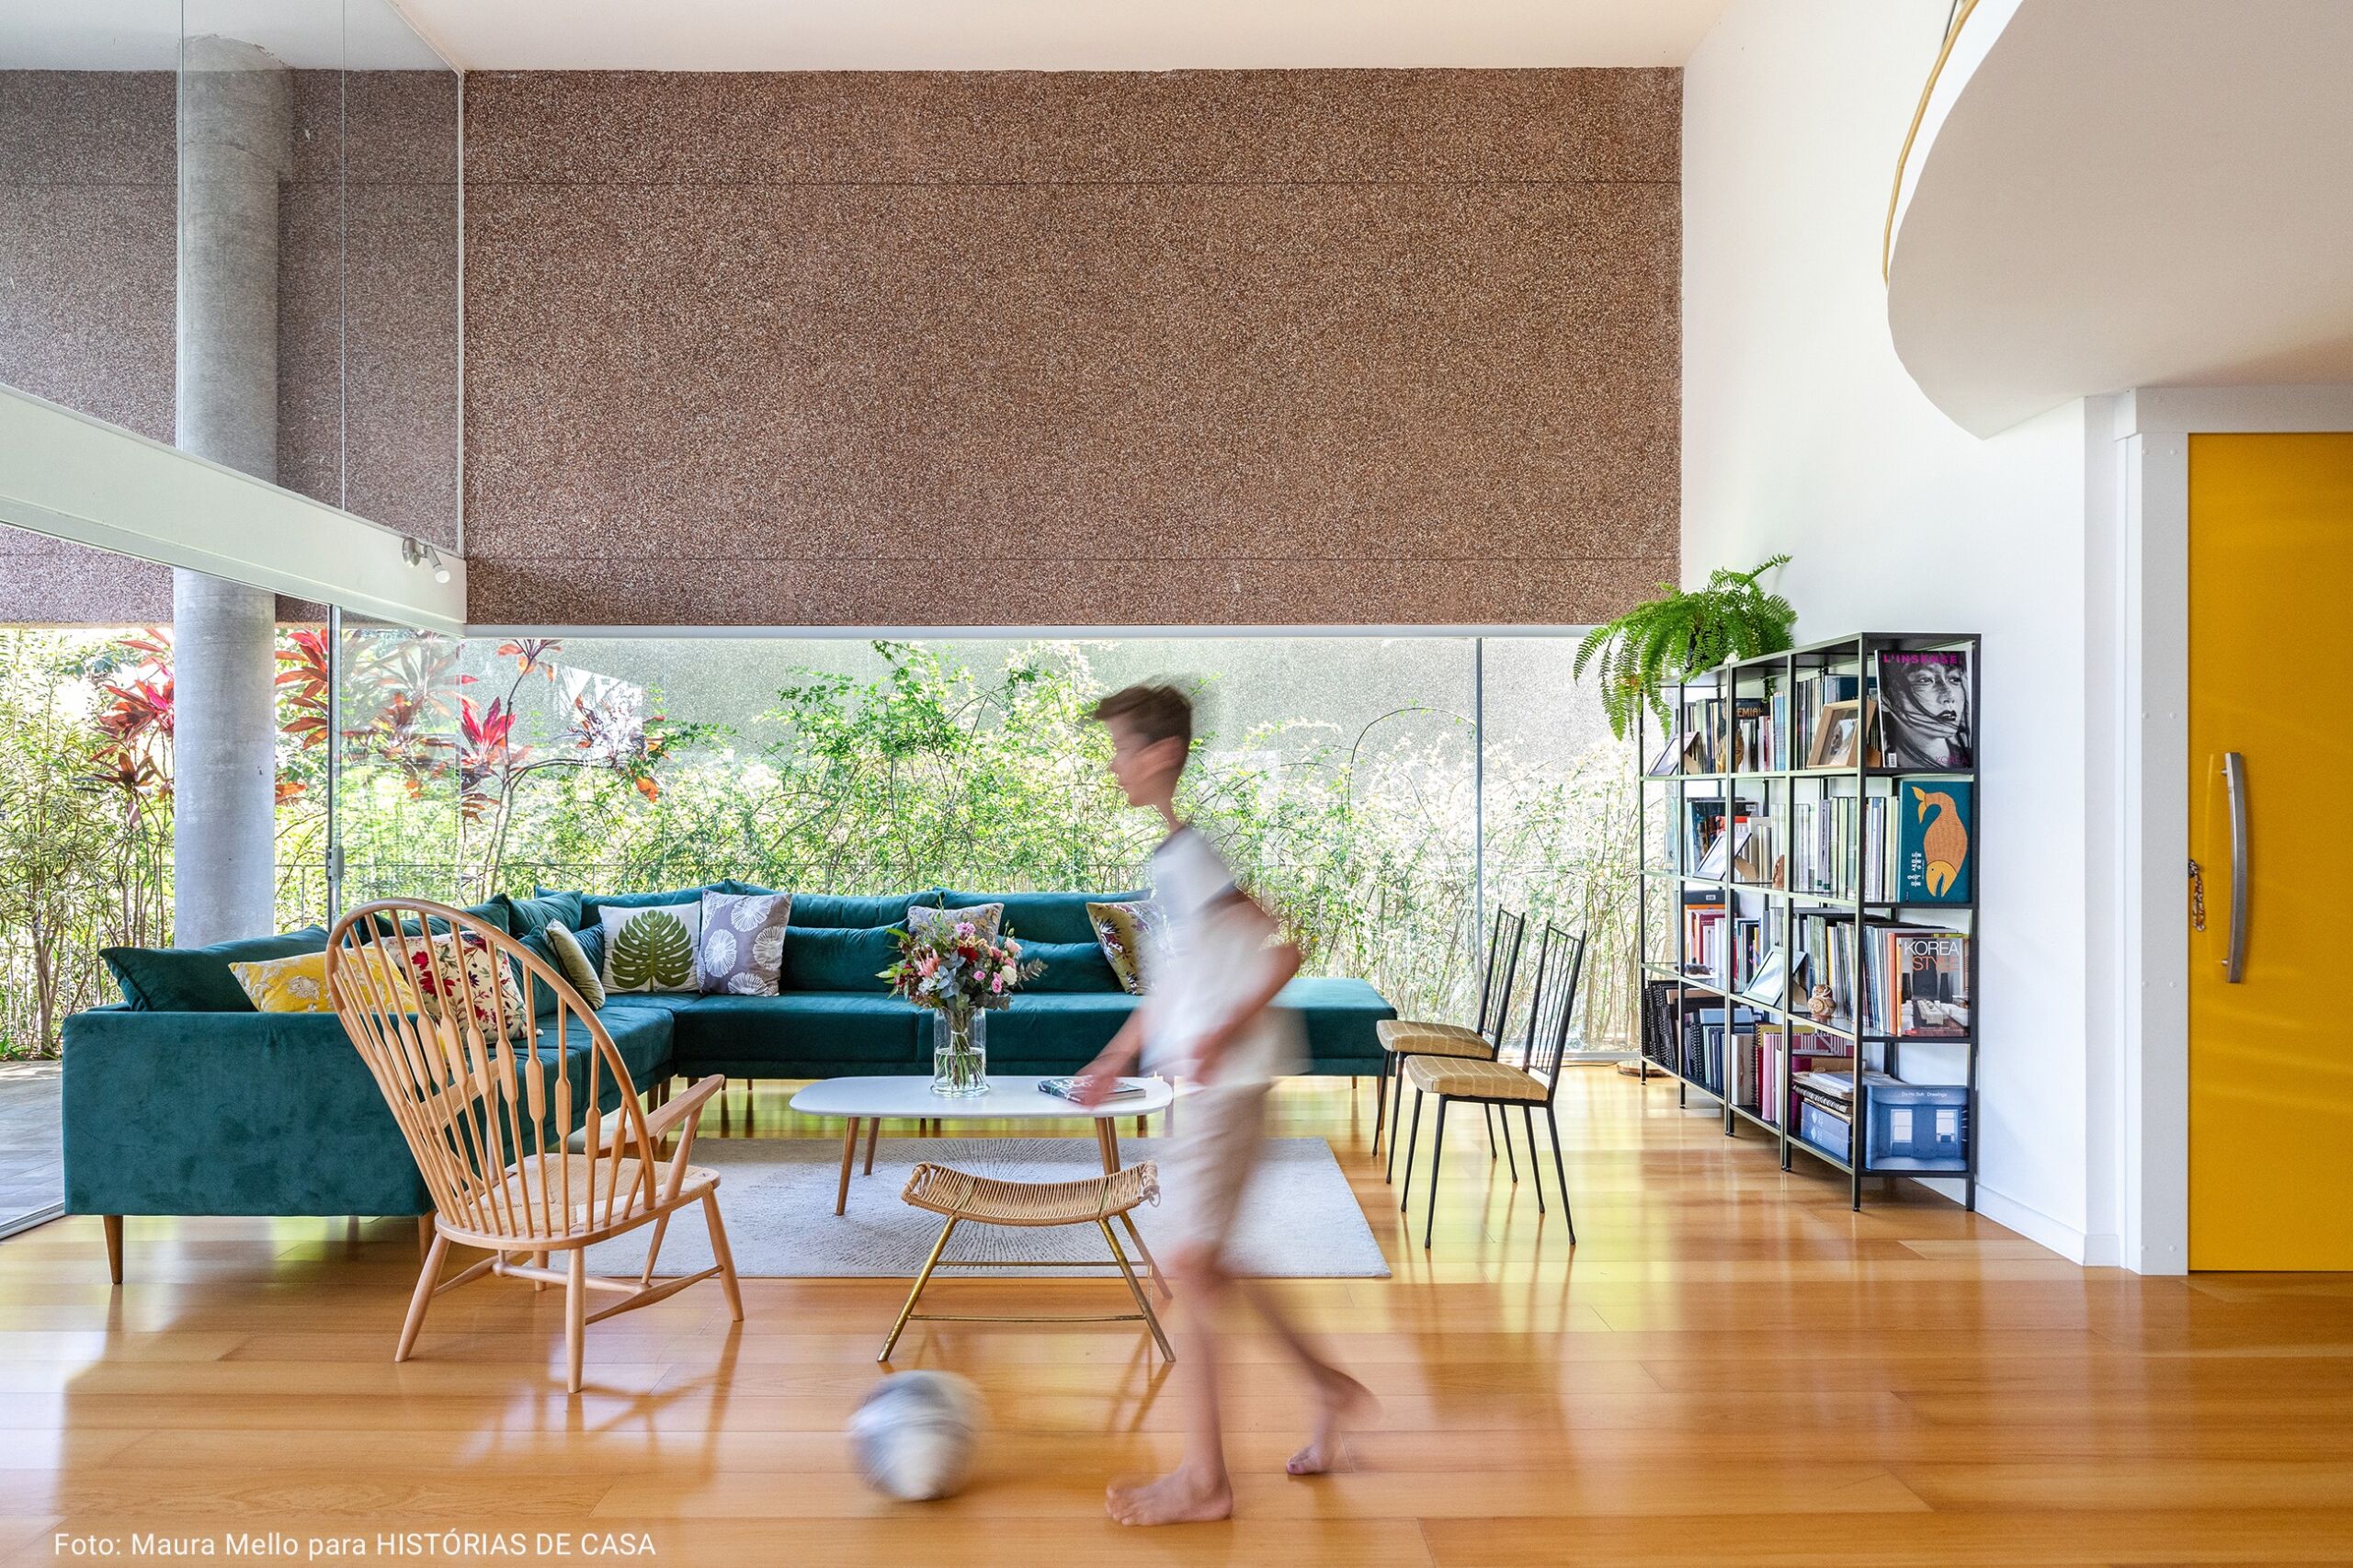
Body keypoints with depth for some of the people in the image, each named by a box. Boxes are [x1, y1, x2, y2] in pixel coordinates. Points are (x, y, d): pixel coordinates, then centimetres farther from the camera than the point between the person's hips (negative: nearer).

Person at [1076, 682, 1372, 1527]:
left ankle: (1205, 1477, 10)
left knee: (1187, 1264, -3)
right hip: (1198, 1083, 9)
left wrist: (1227, 1030, -26)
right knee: (1202, 1264, 16)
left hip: (1229, 1078, -9)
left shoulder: (1205, 845, -15)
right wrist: (1116, 1056, 22)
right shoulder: (1168, 856, 14)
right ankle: (1330, 1387, 30)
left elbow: (1289, 948, -18)